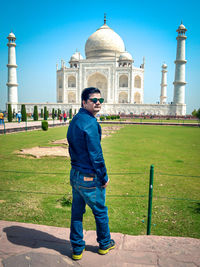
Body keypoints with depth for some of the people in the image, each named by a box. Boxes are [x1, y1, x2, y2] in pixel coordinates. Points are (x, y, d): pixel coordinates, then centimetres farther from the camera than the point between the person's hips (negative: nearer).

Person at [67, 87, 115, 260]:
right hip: (90, 178, -8)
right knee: (100, 212, 14)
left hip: (74, 174, 8)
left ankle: (77, 249, 32)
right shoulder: (90, 123, -22)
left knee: (77, 212, 17)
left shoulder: (74, 121, 8)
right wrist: (104, 177, -12)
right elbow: (96, 155, -22)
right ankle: (105, 244, 36)